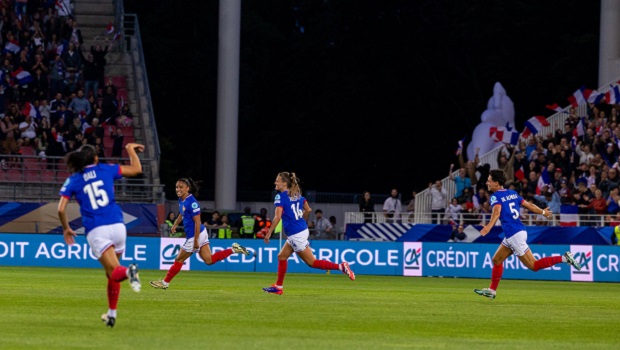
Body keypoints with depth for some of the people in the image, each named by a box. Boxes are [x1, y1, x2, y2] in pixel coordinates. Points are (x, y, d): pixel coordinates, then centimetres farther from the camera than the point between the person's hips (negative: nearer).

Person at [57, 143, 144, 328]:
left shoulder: (73, 181, 8)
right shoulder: (106, 170, 10)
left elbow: (61, 209, 1)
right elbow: (136, 169, 18)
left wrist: (66, 228, 17)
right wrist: (130, 149, 33)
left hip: (96, 230, -2)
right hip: (117, 226, 2)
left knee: (114, 271, -10)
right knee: (111, 274, 19)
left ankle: (129, 271, -45)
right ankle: (111, 313, 19)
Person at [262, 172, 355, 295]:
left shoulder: (280, 197, -14)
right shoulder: (297, 194, 9)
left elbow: (277, 217, -22)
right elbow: (308, 210, 14)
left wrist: (269, 233, -17)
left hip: (296, 235, -9)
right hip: (303, 229, 9)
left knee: (312, 262, -2)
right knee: (282, 256, 18)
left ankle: (341, 266, -10)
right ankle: (278, 287, 22)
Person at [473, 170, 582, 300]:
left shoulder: (496, 196, -9)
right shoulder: (512, 193, 14)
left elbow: (497, 211, -29)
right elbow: (529, 205, 20)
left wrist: (489, 226, -46)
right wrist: (543, 212, 38)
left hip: (514, 235, -9)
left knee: (534, 266, -6)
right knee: (497, 260, 17)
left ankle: (564, 258, -14)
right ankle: (492, 290, 21)